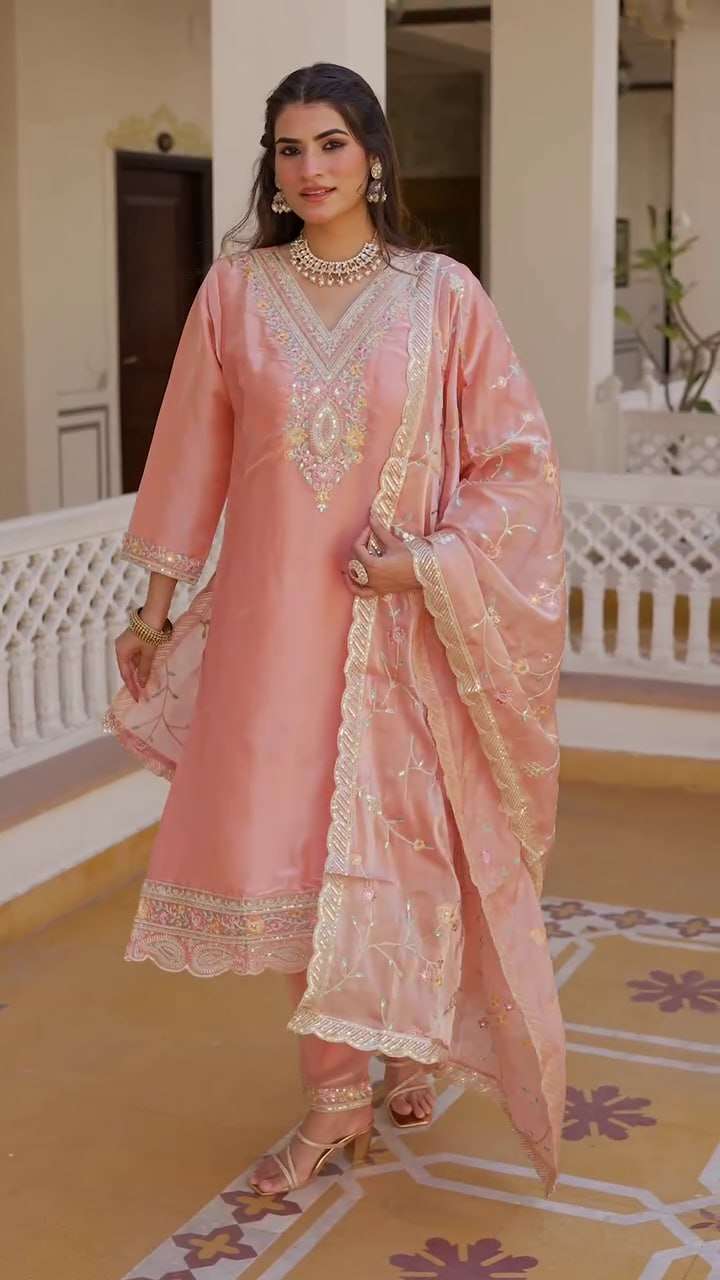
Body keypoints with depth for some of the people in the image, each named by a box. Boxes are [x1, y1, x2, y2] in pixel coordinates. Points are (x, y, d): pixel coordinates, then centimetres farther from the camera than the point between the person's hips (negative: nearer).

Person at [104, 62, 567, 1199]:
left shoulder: (441, 294, -4)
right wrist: (157, 603, 10)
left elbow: (518, 457, -1)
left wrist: (432, 562, -14)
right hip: (275, 616, 2)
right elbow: (192, 454, 7)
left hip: (401, 622, -1)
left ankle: (414, 1044, 35)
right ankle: (337, 1097, 20)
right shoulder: (236, 290, 1)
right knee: (294, 850, 4)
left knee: (399, 841, 7)